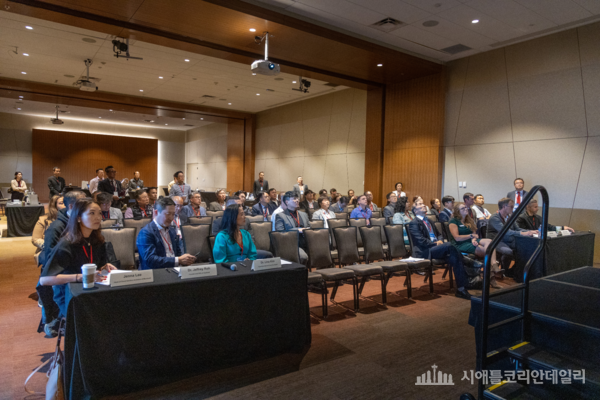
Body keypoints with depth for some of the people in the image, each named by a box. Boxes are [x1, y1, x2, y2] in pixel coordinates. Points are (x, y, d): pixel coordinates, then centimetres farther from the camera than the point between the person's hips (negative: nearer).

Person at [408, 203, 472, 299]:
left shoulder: (428, 221, 27)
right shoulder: (414, 223, 0)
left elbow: (437, 235, 28)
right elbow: (421, 241, -10)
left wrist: (439, 241, 5)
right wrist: (435, 243, -13)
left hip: (435, 248, 7)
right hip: (424, 252, -7)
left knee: (453, 258, -22)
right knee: (449, 245, -29)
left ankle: (461, 288, -23)